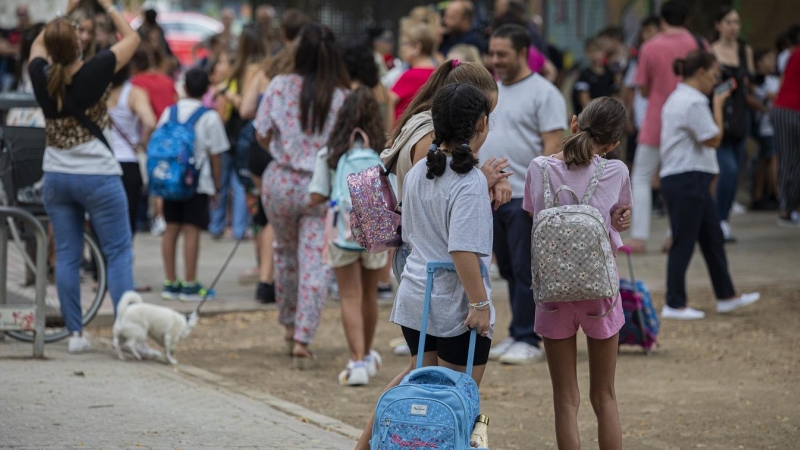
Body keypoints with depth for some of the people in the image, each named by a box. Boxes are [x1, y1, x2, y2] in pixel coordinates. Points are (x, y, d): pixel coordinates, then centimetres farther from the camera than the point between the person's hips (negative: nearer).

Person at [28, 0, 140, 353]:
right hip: (98, 176, -4)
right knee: (118, 253, 0)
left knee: (66, 255, 8)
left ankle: (75, 333, 7)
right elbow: (131, 37, -4)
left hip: (56, 176, 5)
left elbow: (38, 45, 20)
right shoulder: (92, 74, -16)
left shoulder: (42, 77, -5)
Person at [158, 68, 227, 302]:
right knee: (192, 230, -4)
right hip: (197, 182, -5)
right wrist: (217, 184, 5)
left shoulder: (169, 112, 7)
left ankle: (170, 283, 13)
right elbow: (215, 155, -4)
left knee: (172, 228, 9)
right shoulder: (209, 117, -6)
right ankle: (189, 285, -3)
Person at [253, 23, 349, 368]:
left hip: (282, 181, 2)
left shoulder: (280, 86, -8)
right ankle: (302, 340, -5)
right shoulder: (342, 96, -10)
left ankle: (290, 326, 34)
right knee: (315, 263, 1)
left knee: (286, 251, 23)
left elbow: (262, 136, -2)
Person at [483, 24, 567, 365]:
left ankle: (527, 340, 1)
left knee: (525, 272, -4)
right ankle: (517, 336, 19)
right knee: (508, 270, 12)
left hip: (524, 197, -7)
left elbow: (553, 147, -13)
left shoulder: (543, 93, -7)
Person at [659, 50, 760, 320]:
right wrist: (718, 105, -7)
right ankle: (674, 305, 3)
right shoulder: (694, 102, -18)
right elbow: (714, 139, -16)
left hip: (693, 180, 11)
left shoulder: (678, 98, 16)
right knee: (684, 242, -3)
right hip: (687, 179, -11)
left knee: (713, 238, 15)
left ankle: (726, 297, 21)